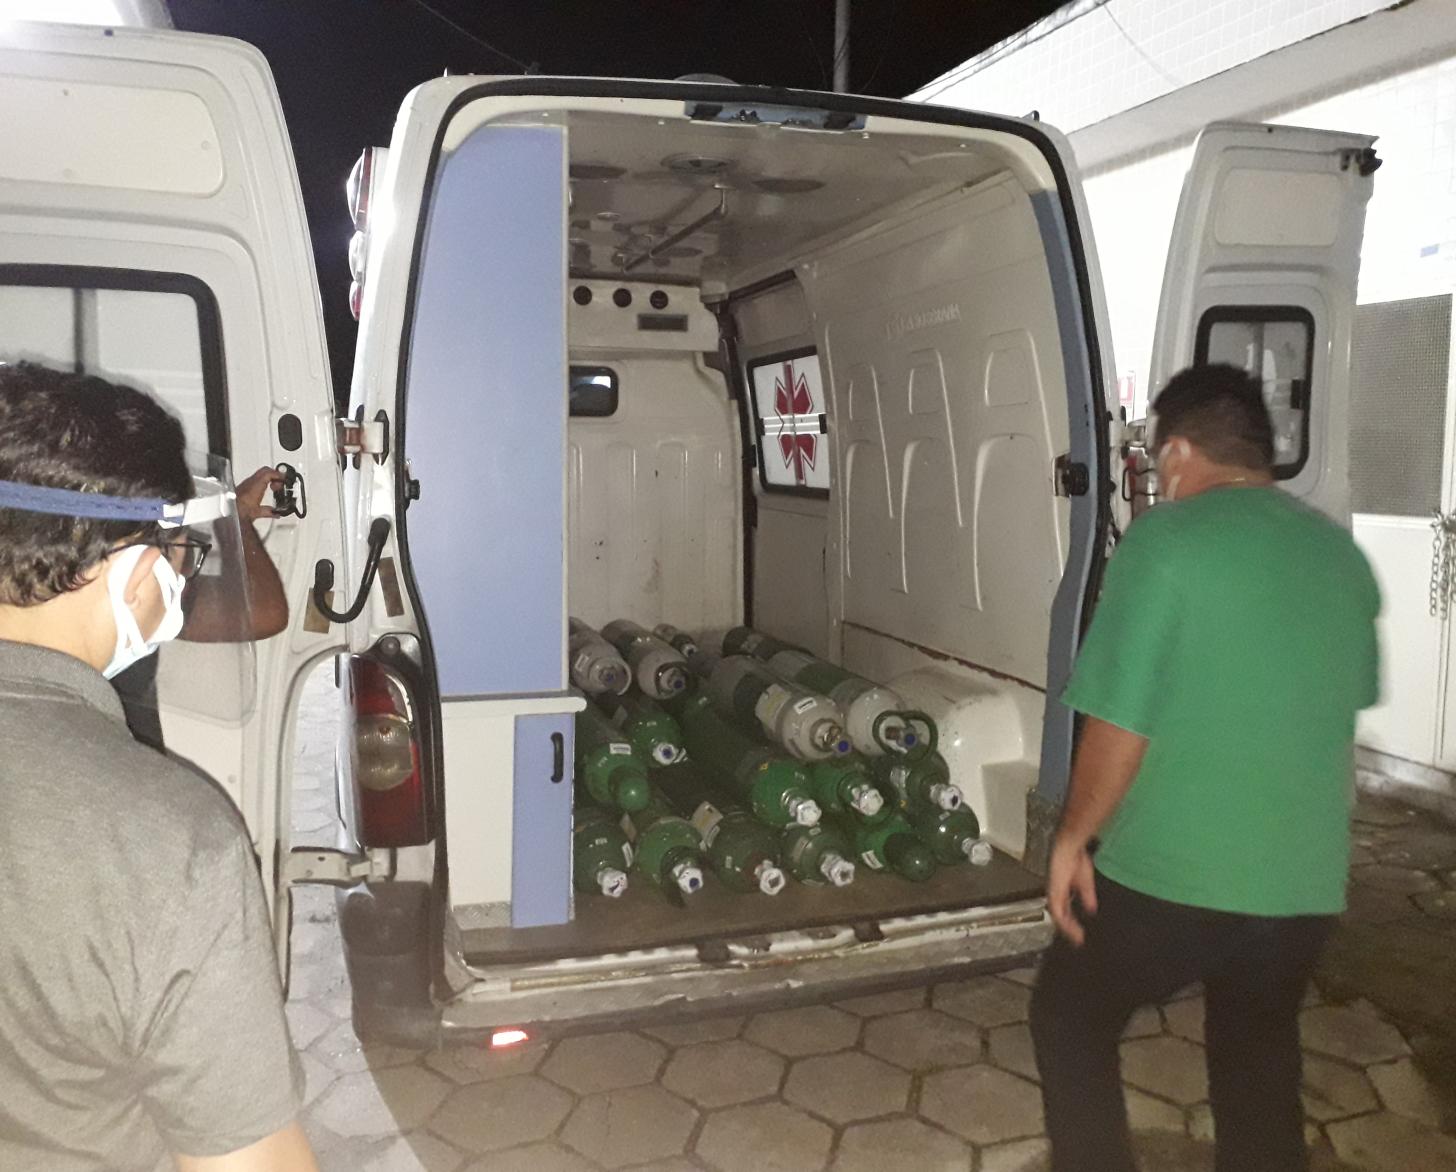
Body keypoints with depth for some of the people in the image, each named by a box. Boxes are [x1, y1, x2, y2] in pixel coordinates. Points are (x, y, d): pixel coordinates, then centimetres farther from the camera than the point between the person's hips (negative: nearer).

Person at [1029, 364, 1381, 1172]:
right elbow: (1342, 710, 17)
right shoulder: (1342, 554, 6)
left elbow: (1119, 727, -15)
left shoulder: (1166, 540, -13)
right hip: (1305, 882, 6)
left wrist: (1073, 839, -2)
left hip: (1170, 874, -6)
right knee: (1260, 1068, 24)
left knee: (1070, 1022, 18)